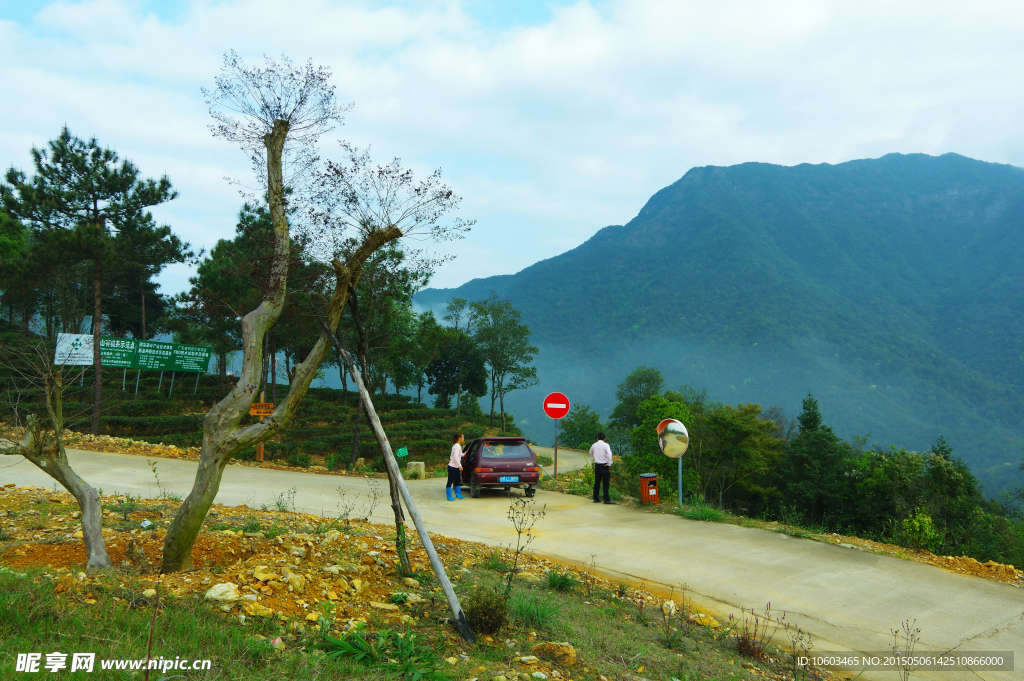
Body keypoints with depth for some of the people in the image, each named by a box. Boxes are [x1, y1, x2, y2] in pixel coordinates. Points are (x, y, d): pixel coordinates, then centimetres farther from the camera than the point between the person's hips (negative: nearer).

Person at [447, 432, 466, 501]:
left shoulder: (457, 446, 13)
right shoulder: (457, 446, -17)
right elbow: (455, 457, -23)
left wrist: (463, 454, 25)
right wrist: (460, 466, -22)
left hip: (456, 467, 10)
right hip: (452, 467, -10)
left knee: (458, 482, 14)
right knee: (450, 482, -1)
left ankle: (458, 495, 22)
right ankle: (449, 497, 3)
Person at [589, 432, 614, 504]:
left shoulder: (594, 445, 6)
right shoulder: (605, 445, -10)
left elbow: (591, 454, 22)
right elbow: (609, 454, -22)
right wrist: (609, 464, -13)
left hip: (597, 465, 5)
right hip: (604, 465, -5)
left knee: (597, 482, 13)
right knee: (606, 483, -2)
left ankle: (595, 498, 18)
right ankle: (606, 500, -3)